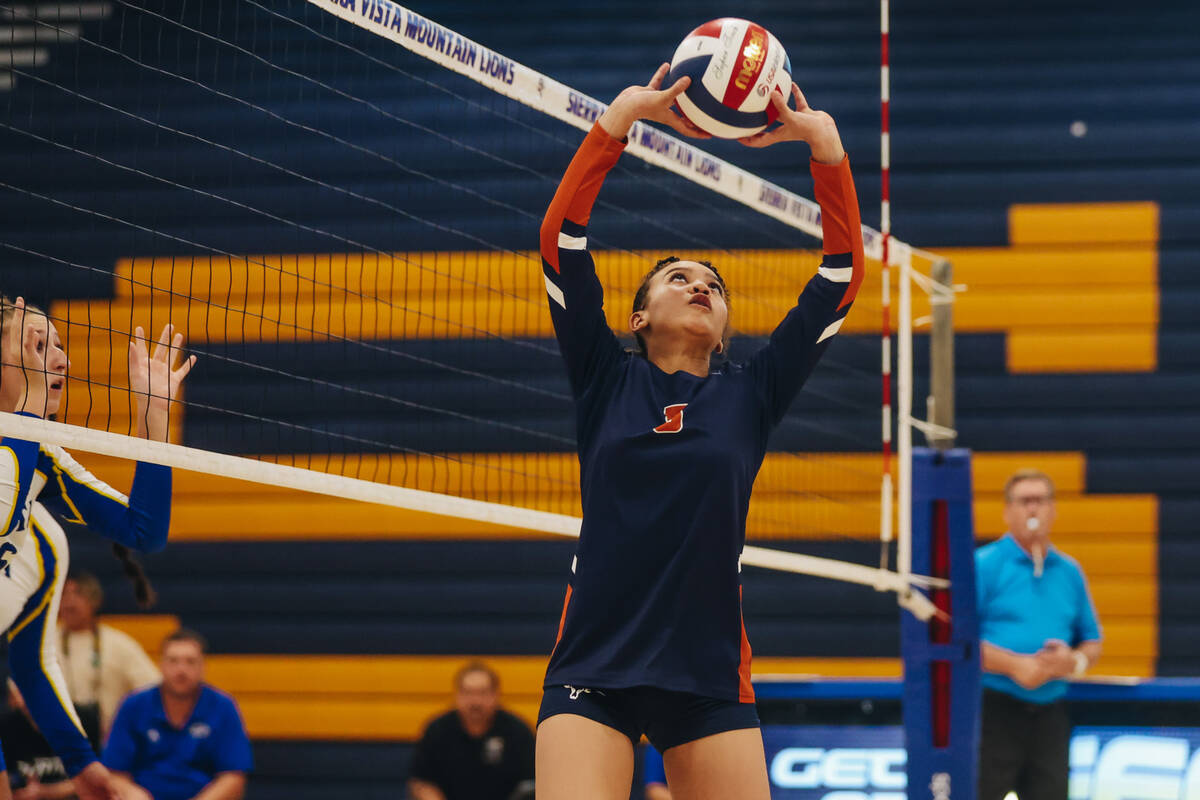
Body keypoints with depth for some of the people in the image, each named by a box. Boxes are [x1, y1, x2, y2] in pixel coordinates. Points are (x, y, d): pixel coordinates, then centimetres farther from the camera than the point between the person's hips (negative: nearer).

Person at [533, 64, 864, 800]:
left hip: (711, 676, 2)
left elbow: (842, 273, 9)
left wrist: (823, 139, 2)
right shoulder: (606, 379, 10)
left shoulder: (751, 395, 12)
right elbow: (561, 238, 2)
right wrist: (622, 115, -4)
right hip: (593, 668, -2)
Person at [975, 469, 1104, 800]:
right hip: (994, 708, -5)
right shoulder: (983, 564, -3)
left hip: (1049, 711, 5)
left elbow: (1092, 642, 19)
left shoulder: (1069, 572, 14)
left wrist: (1074, 661, -5)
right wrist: (1014, 665, -18)